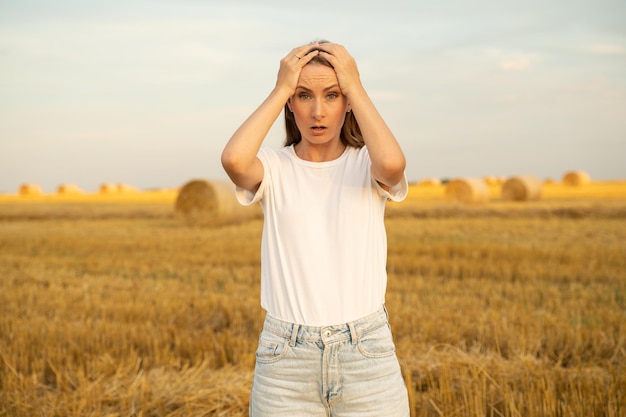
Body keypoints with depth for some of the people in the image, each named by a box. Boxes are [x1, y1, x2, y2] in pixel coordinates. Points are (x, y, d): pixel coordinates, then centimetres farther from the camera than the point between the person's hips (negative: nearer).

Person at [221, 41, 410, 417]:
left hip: (367, 356, 0)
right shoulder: (274, 168, 1)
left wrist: (356, 86, -11)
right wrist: (280, 90, -10)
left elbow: (393, 163, -24)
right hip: (286, 358, 1)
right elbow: (233, 159, -22)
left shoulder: (366, 165, 1)